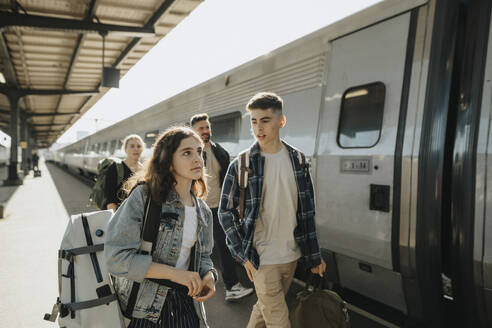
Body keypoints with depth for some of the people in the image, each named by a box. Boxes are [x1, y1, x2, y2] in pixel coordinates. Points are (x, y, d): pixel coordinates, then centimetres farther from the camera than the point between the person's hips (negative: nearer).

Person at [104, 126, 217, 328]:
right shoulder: (143, 196, -15)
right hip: (143, 309, -4)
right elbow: (117, 258, -20)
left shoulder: (203, 211, 4)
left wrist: (209, 276, -7)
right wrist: (174, 273, -22)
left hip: (185, 303, 5)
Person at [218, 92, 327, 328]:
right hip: (262, 258, -3)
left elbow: (307, 210, 7)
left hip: (291, 255, 4)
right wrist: (243, 254, -8)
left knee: (265, 309, 19)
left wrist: (313, 255, 8)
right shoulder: (241, 165, -8)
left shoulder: (297, 159, 2)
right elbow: (226, 212, -3)